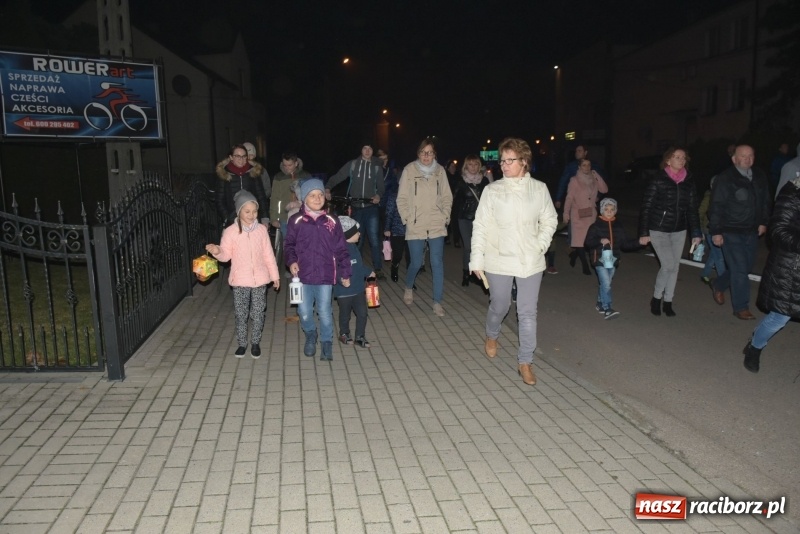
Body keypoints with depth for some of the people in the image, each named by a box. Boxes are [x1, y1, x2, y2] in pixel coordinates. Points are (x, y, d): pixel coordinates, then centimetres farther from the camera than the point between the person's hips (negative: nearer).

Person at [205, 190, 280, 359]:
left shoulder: (261, 229, -1)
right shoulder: (230, 231, -7)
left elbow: (268, 255, 4)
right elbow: (226, 255, -4)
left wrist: (275, 275, 6)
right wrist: (217, 252, -27)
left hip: (260, 279, 1)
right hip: (240, 280, -1)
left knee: (258, 314, 8)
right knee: (241, 314, 8)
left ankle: (255, 343, 25)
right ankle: (242, 343, 25)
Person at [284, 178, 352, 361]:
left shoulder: (332, 221, 0)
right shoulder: (296, 221, -2)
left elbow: (341, 249, 4)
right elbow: (290, 245, 7)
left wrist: (345, 273, 5)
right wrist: (291, 261, -11)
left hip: (325, 276, 0)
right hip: (303, 276, 0)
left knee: (324, 312, 5)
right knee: (304, 313, 7)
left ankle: (327, 343, 27)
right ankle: (310, 335, 37)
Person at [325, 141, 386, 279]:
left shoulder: (377, 167, 6)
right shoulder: (352, 164, 4)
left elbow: (380, 186, 8)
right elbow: (337, 177, 0)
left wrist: (378, 195, -13)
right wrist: (327, 188, -17)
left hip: (371, 207, -1)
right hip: (356, 208, 1)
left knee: (374, 238, -10)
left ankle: (378, 268, -1)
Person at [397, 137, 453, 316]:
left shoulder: (440, 171, 3)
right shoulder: (410, 170, -3)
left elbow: (447, 197, 9)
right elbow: (402, 198, 1)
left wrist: (445, 216, 0)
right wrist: (407, 219, -4)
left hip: (437, 226, 2)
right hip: (415, 226, -1)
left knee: (437, 263, 0)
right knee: (416, 263, 5)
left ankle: (437, 302, 9)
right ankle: (408, 288, 37)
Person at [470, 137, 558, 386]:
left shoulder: (539, 189, -2)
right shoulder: (492, 190, -6)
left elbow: (550, 221, 9)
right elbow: (480, 225, -4)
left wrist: (540, 245, -4)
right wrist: (477, 259, -7)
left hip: (530, 262, 1)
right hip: (499, 260, -1)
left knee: (528, 312, 4)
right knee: (499, 306, 14)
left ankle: (525, 362, 17)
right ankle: (492, 336, 47)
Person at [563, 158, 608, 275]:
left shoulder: (594, 180, 8)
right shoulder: (574, 180, -5)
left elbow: (604, 190, -3)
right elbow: (569, 198, -9)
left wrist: (597, 176, -7)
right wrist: (566, 213, -14)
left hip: (591, 214, 5)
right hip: (578, 215, -5)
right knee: (580, 240, -5)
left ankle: (573, 255, 32)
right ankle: (585, 266, 3)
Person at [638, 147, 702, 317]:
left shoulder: (689, 182, 2)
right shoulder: (658, 180, -12)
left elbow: (692, 209, 7)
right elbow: (646, 207, -10)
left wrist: (696, 233, 3)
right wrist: (644, 233, -12)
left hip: (679, 231, 5)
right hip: (658, 230, -5)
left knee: (675, 267, 7)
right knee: (668, 265, -11)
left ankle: (668, 302, 20)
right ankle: (656, 298, 11)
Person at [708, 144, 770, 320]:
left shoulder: (760, 177, 6)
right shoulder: (725, 179, -11)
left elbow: (765, 201, 17)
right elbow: (716, 207, -12)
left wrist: (763, 221, 10)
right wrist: (716, 231, -14)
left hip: (751, 232, 6)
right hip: (731, 232, -6)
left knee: (746, 267, 15)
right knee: (740, 269, -5)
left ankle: (718, 286, 39)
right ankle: (741, 308, 6)